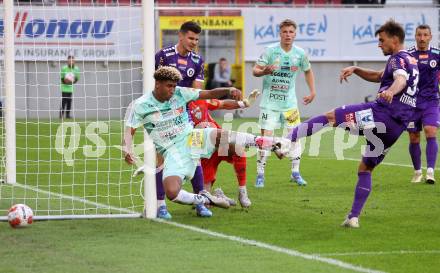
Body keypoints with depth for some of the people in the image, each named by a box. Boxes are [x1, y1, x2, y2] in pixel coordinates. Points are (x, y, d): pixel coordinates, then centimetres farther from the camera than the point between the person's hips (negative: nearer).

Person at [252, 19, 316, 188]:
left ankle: (295, 172, 14)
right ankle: (260, 175, 2)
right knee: (266, 136, -7)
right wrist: (264, 71, -33)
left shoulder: (300, 53, 0)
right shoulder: (270, 51, -10)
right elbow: (255, 70, -11)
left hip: (289, 102, 3)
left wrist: (312, 91, 11)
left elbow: (307, 71, 18)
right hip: (270, 101, -3)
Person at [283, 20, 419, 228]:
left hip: (382, 112, -9)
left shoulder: (398, 58, -2)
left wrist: (390, 91, -47)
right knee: (366, 168, 16)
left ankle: (286, 140, -17)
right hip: (397, 127, 9)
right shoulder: (411, 61, 28)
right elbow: (378, 77, 40)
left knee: (331, 116, -7)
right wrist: (355, 69, 25)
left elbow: (401, 79, -25)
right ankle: (354, 217, 12)